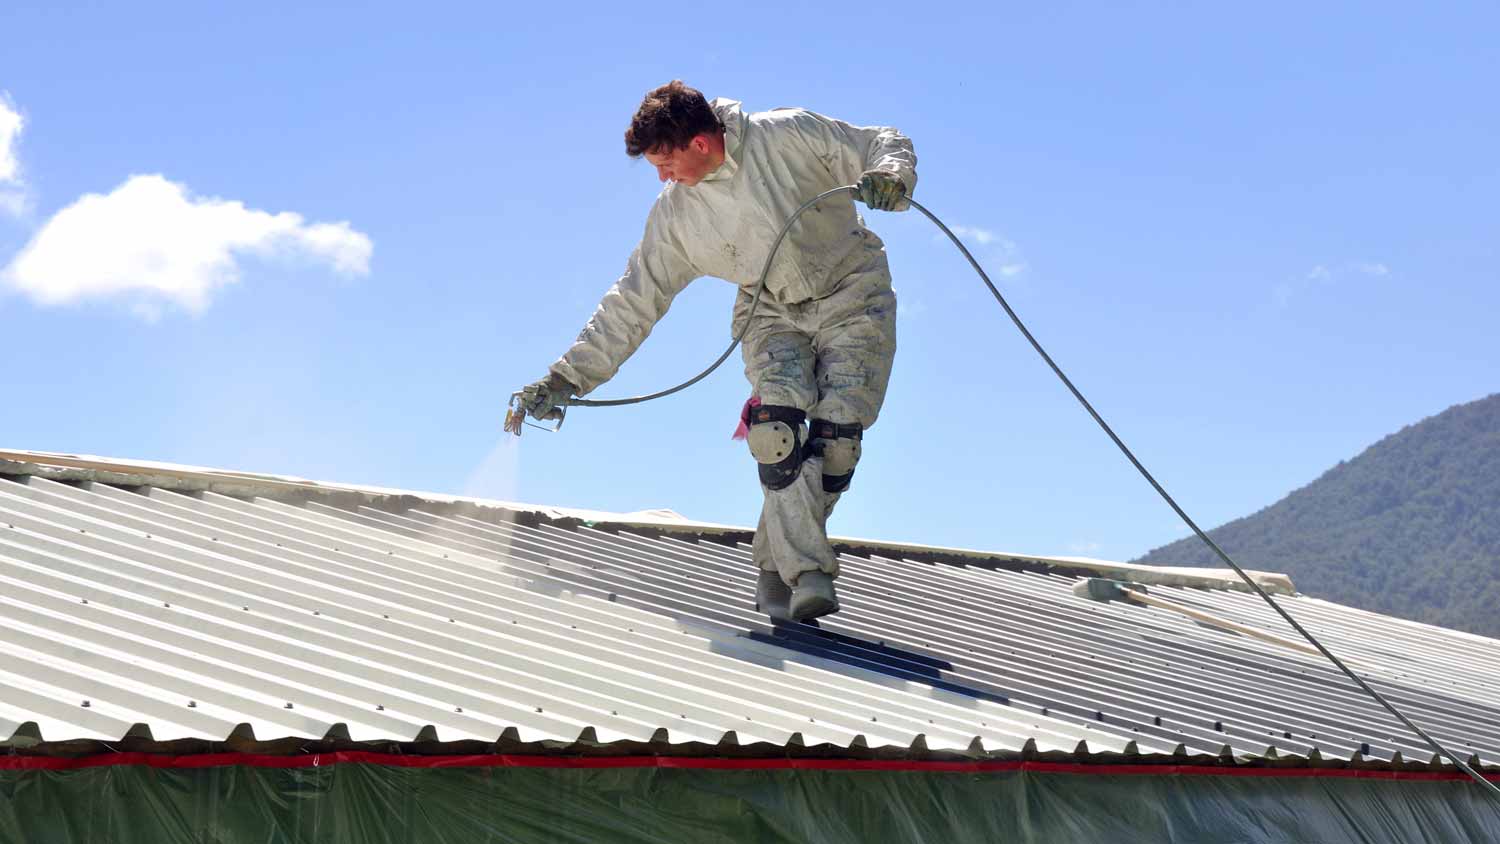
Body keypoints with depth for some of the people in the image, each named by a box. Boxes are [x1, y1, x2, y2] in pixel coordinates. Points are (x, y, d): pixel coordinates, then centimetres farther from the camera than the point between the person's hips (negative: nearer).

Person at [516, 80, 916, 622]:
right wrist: (566, 378, -4)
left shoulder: (790, 136, -14)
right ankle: (806, 574, -24)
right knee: (777, 421, -25)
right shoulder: (674, 216, -4)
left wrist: (889, 178, -29)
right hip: (774, 312, 2)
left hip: (851, 293, -2)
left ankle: (778, 567, -3)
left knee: (837, 432, -18)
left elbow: (884, 145, -4)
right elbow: (633, 303, 1)